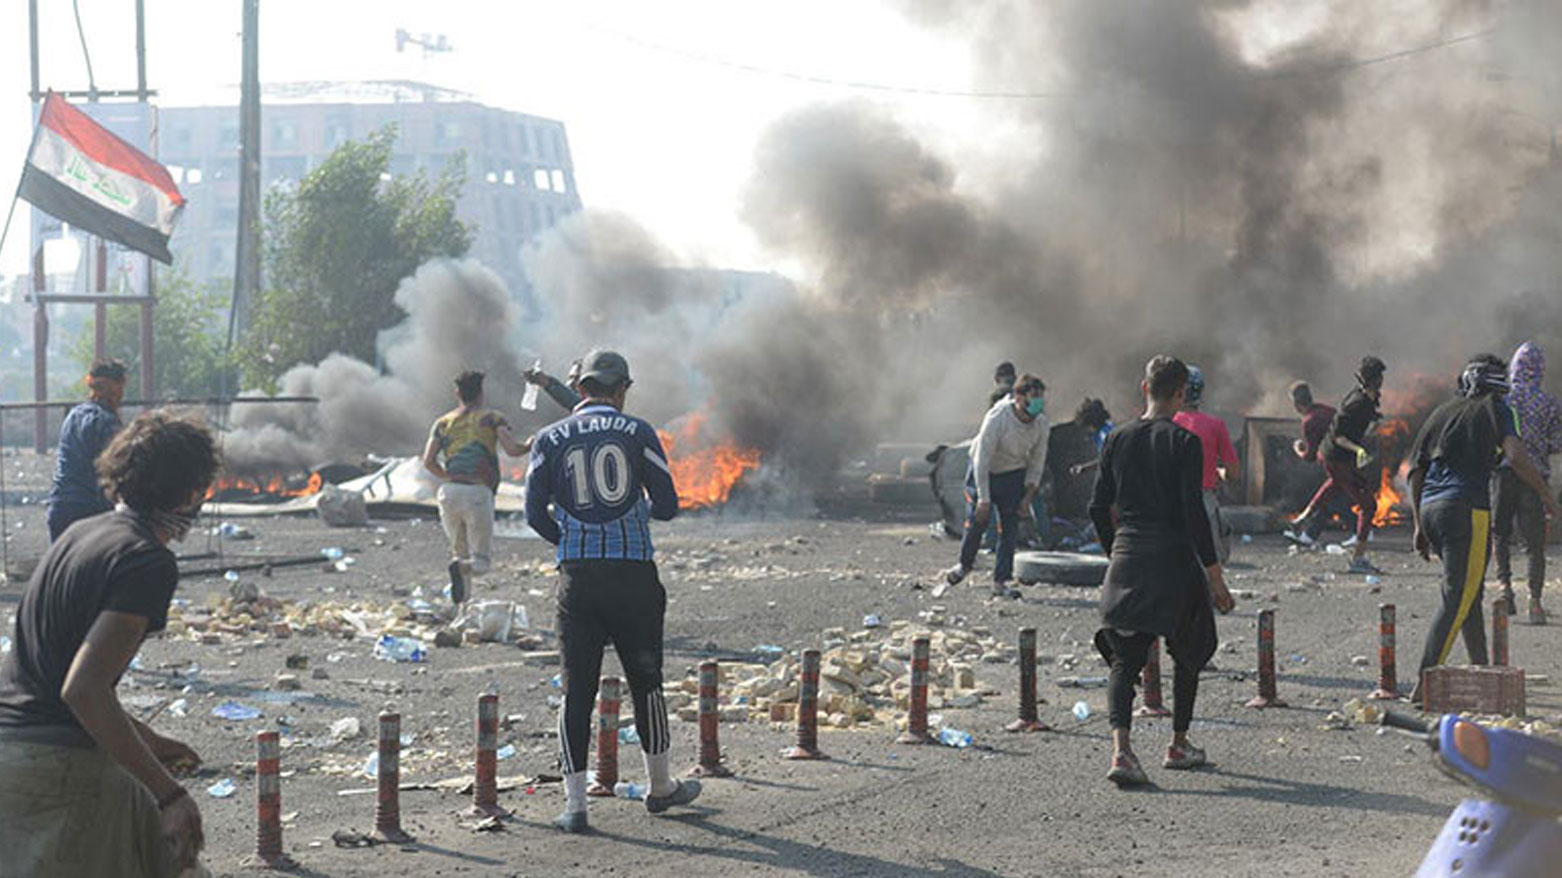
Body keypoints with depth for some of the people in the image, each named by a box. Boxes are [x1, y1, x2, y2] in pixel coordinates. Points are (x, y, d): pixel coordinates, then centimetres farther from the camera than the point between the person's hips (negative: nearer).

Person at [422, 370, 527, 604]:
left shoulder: (443, 422, 16)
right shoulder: (493, 418, 8)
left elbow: (428, 461, 5)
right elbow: (512, 449, -6)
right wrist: (528, 446, 15)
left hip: (449, 491, 3)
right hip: (478, 493, -3)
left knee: (461, 552, 19)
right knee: (481, 561, 2)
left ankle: (460, 602, 0)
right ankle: (460, 568, -31)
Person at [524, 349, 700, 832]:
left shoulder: (550, 439, 6)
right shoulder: (638, 433, 3)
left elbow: (534, 512, 1)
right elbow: (667, 506, 1)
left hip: (577, 577, 1)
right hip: (634, 573, -1)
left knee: (576, 688, 3)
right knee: (645, 680, 13)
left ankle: (575, 804, -1)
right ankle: (661, 787, 26)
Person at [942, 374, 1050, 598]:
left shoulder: (1041, 423, -14)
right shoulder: (997, 418, -29)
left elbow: (1037, 462, -2)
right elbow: (982, 459, -25)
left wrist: (1028, 497, -7)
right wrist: (984, 500, -25)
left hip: (1014, 475, 4)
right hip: (984, 471, -3)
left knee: (1010, 527, -3)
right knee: (978, 520, -6)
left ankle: (1000, 581, 4)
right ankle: (965, 564, 22)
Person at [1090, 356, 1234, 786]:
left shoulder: (1117, 439, 6)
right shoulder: (1184, 442, -9)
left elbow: (1099, 508, 9)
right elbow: (1194, 512, -12)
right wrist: (1214, 575, -7)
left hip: (1126, 560, 3)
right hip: (1173, 558, -3)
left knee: (1124, 659, 0)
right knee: (1188, 655, 18)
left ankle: (1121, 747, -20)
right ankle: (1178, 744, 27)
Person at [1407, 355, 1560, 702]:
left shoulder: (1441, 413, 21)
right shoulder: (1494, 410, 3)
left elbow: (1415, 471, 19)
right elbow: (1516, 456, -12)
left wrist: (1420, 527, 24)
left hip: (1430, 507, 7)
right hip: (1466, 508, -7)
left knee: (1469, 594, 19)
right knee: (1457, 599, -9)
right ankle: (1423, 683, -17)